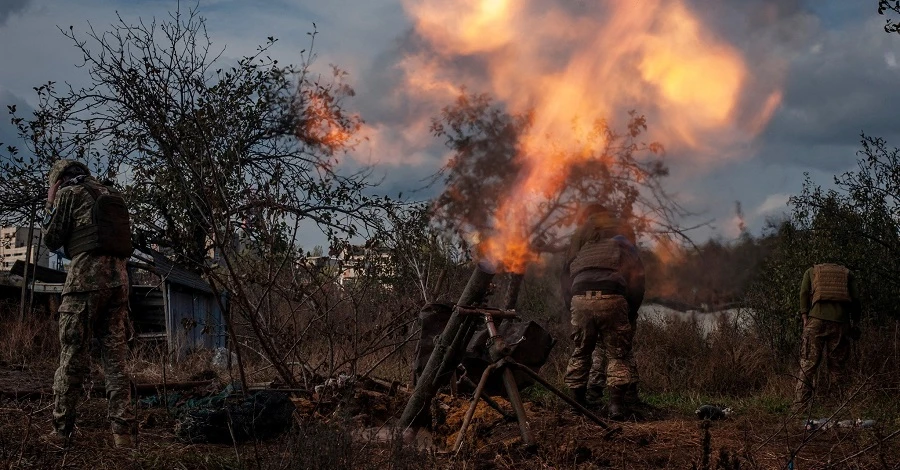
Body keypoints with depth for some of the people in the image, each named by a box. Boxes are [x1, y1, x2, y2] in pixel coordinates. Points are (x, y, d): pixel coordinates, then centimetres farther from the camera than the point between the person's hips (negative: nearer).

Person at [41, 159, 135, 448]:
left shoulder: (68, 192, 4)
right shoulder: (111, 194, 22)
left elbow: (51, 241, 6)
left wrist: (50, 206, 20)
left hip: (85, 276, -6)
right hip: (118, 277, 6)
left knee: (73, 357, -2)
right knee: (115, 356, 4)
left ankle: (61, 431, 0)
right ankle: (122, 431, -1)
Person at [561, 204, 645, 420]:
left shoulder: (579, 239, 26)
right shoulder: (623, 235, 23)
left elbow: (566, 276, 20)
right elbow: (636, 276, 15)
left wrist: (572, 307, 20)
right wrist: (631, 313, 15)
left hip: (580, 298, 2)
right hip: (612, 298, -2)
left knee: (581, 350, 13)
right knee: (617, 353, 4)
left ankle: (576, 400, 12)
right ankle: (617, 402, -6)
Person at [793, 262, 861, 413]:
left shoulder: (811, 271, 22)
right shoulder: (847, 274, 23)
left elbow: (804, 294, 7)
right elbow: (855, 299, 11)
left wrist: (804, 317, 1)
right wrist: (854, 322, 14)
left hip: (816, 320, -1)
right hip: (841, 322, 1)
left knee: (808, 366, -4)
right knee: (837, 367, 8)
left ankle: (799, 408, -11)